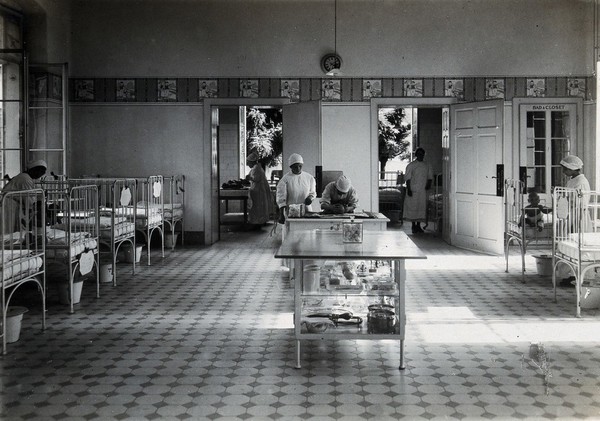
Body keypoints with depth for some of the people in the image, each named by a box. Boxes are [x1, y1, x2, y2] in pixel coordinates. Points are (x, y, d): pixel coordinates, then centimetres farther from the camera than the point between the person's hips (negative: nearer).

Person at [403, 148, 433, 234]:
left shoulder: (427, 165, 11)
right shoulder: (411, 165, -1)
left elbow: (430, 176, 18)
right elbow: (407, 178, -5)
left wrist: (429, 184, -1)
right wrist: (409, 189, -12)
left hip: (423, 190, 4)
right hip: (413, 190, -4)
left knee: (422, 207, 4)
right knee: (413, 207, -3)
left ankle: (418, 225, 12)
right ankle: (413, 226, 5)